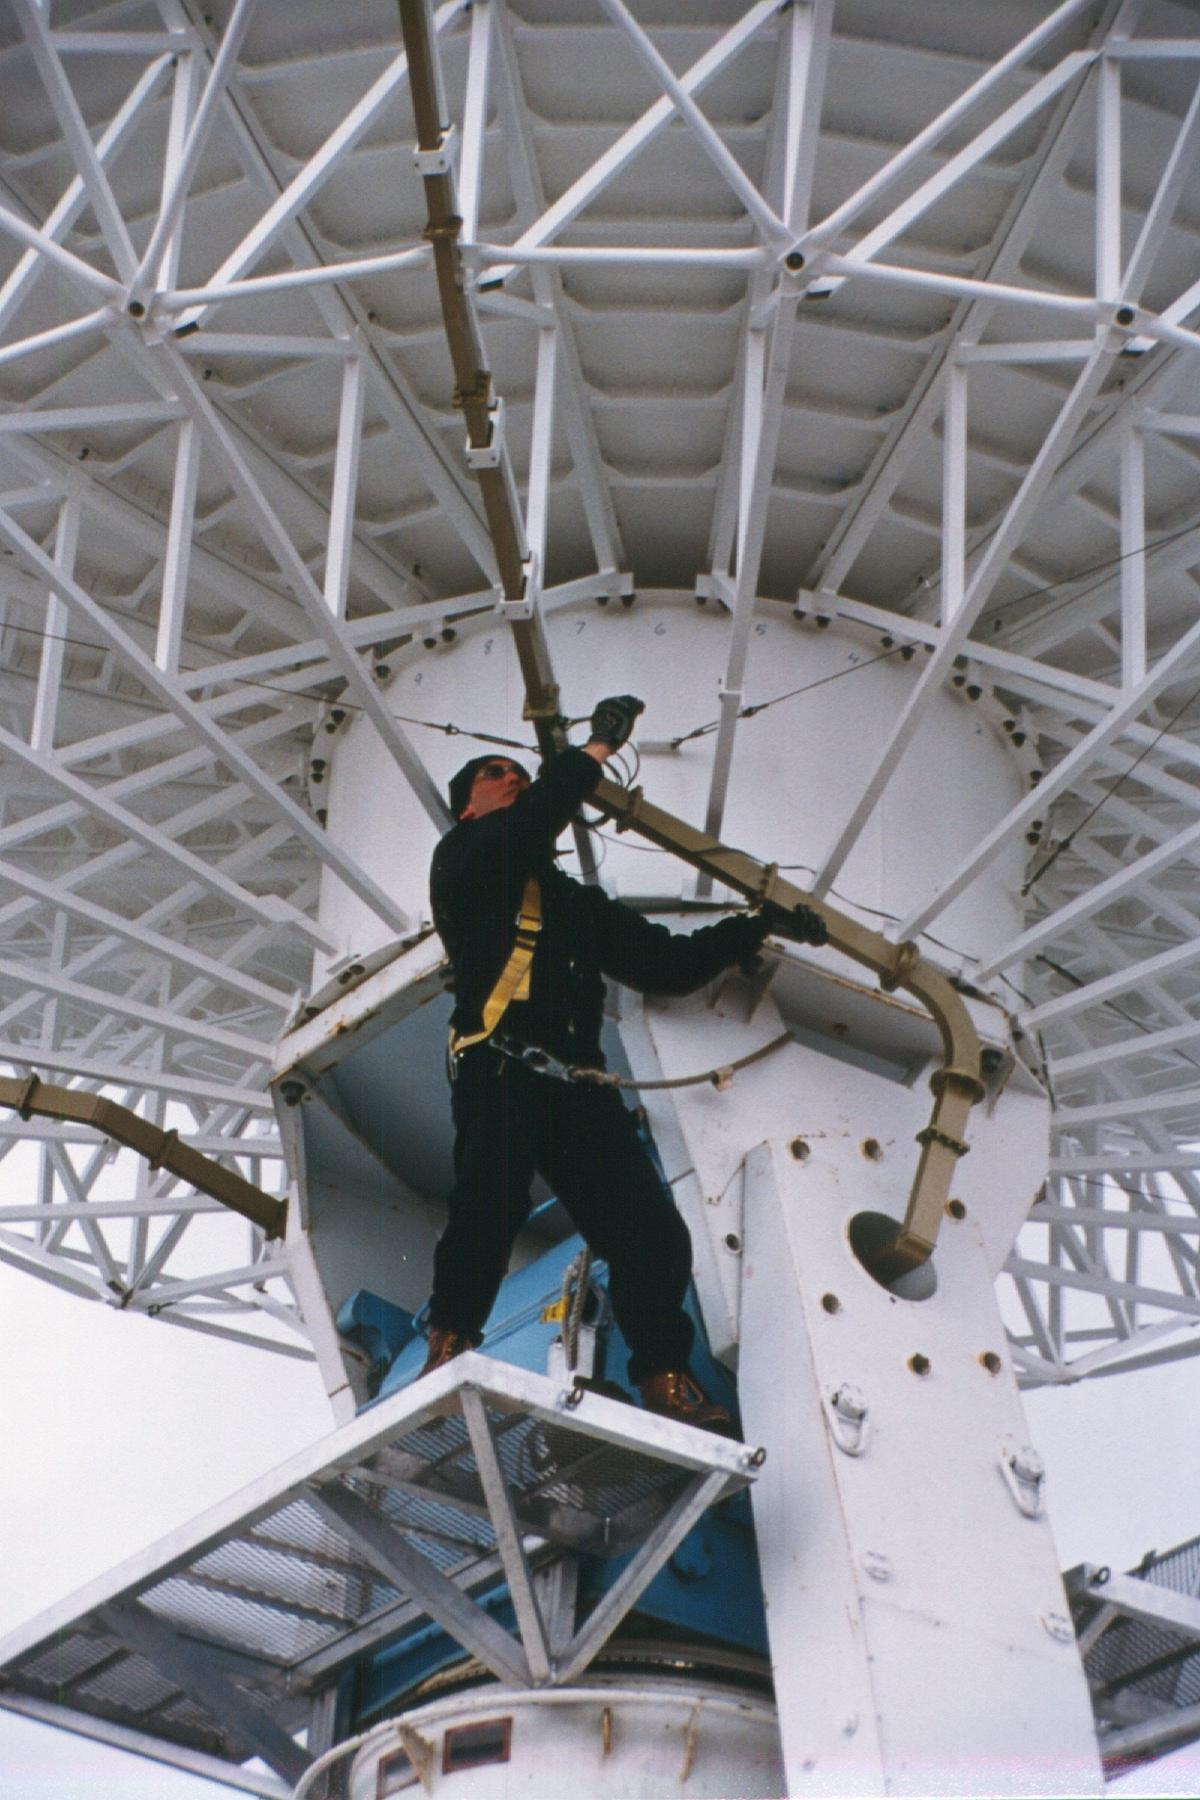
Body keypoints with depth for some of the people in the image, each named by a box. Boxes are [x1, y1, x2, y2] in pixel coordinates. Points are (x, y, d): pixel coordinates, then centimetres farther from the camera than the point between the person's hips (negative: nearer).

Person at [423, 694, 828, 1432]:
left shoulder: (580, 903, 34)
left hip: (577, 1078, 6)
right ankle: (450, 1345, -28)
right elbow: (524, 828, -6)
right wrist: (596, 749, 1)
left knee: (651, 1229, -9)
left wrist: (755, 926, 20)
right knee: (493, 1191, -32)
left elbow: (667, 964, 29)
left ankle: (665, 1381, -5)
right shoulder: (463, 861, 17)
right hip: (498, 1065, -5)